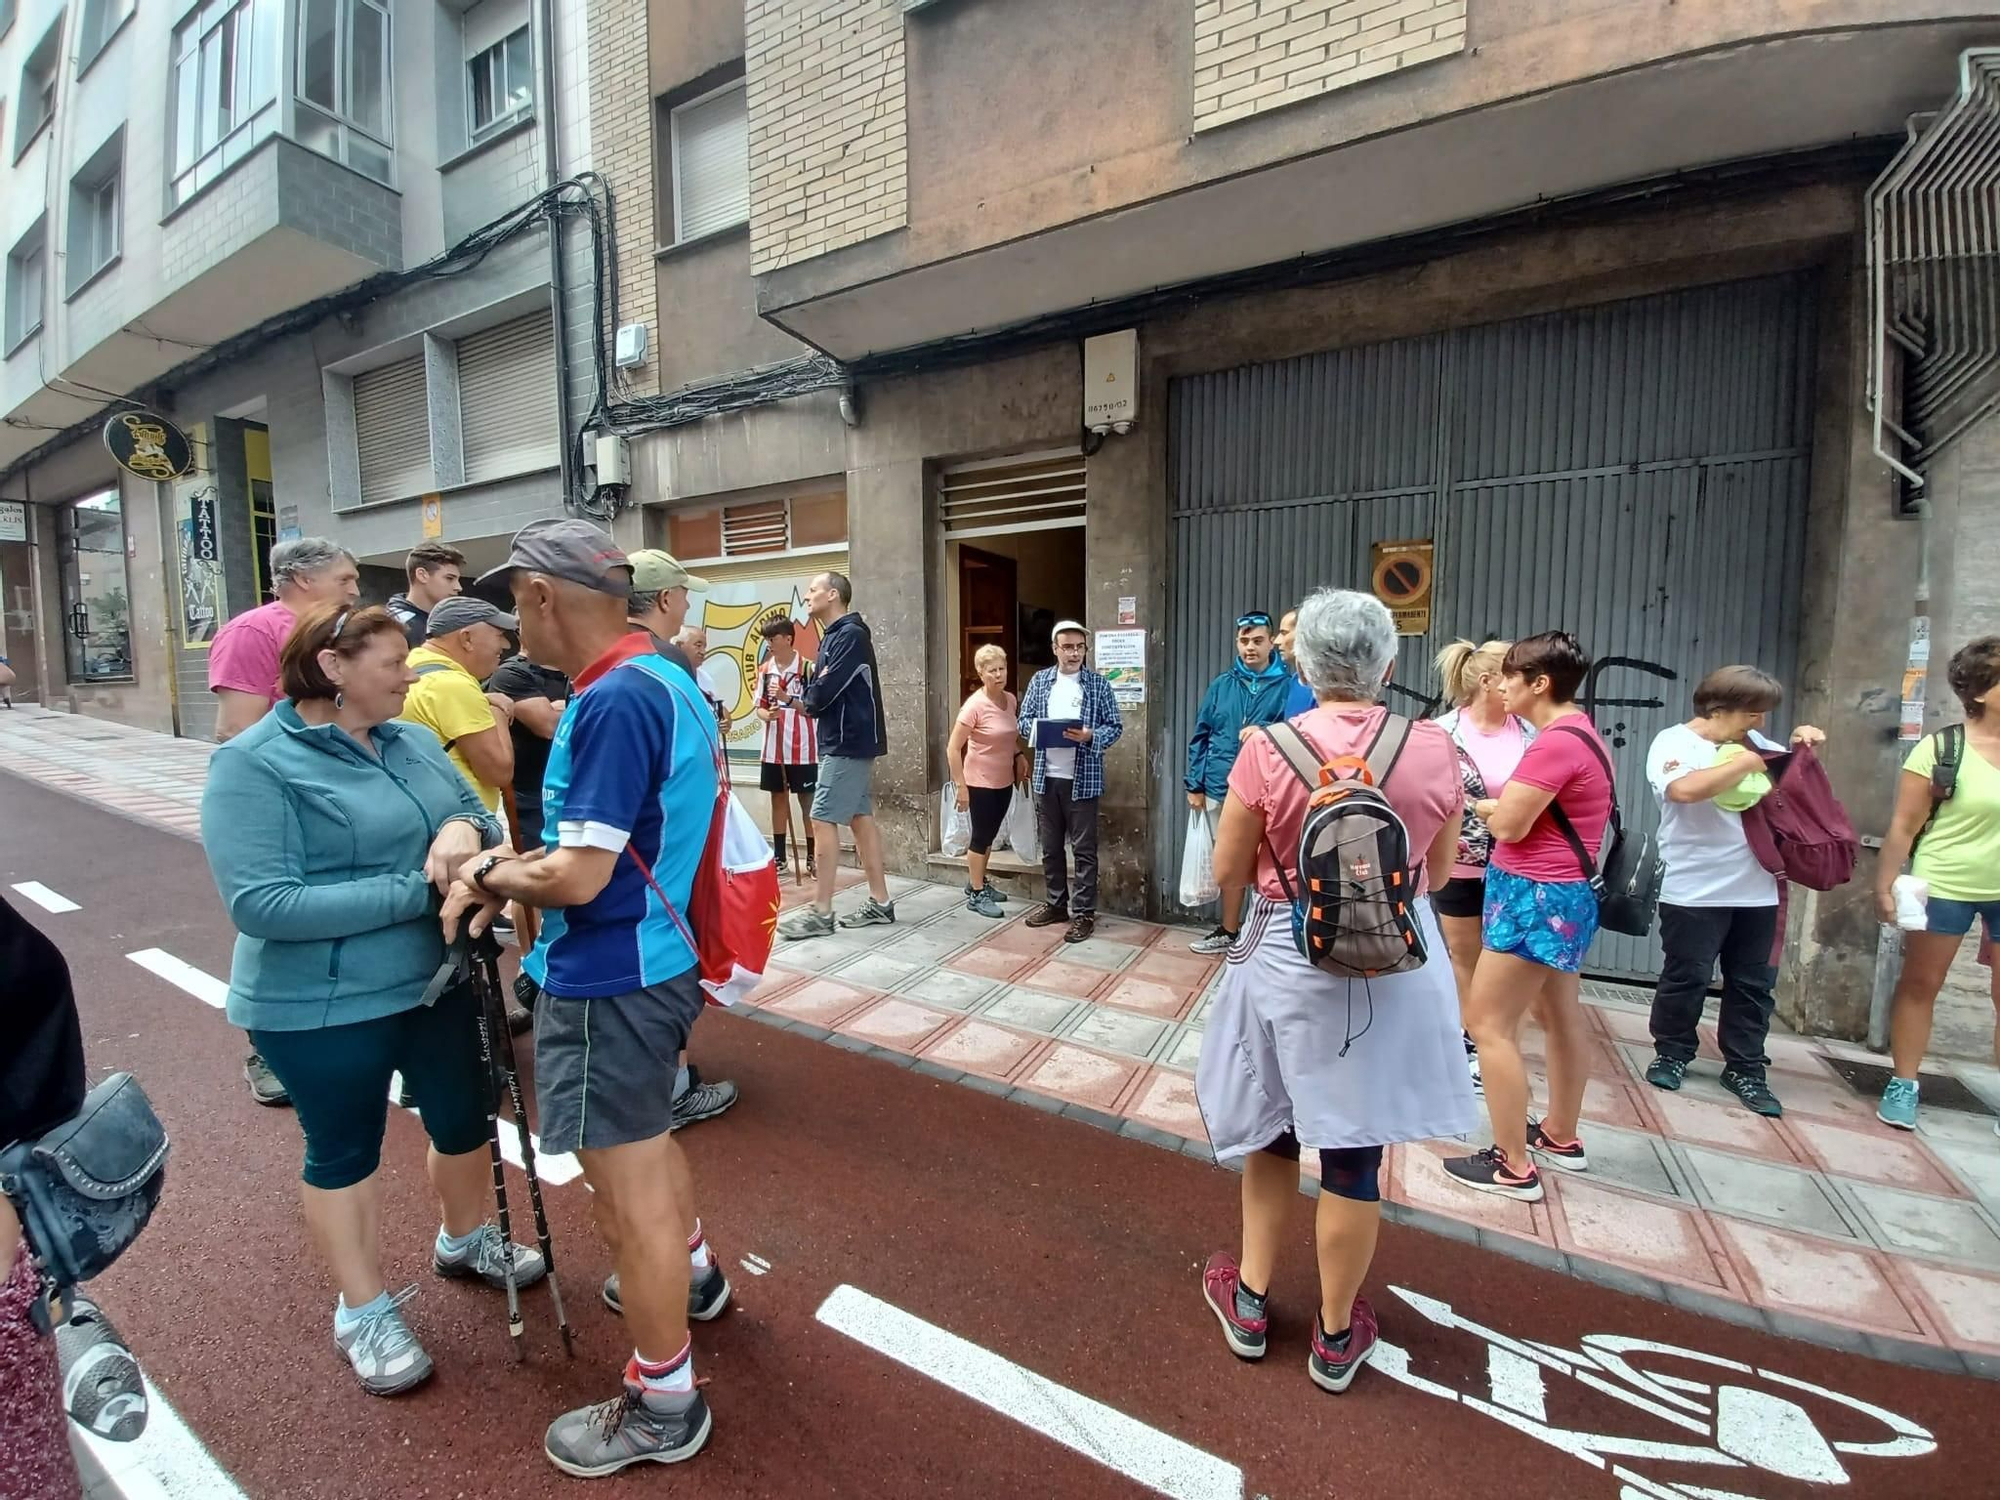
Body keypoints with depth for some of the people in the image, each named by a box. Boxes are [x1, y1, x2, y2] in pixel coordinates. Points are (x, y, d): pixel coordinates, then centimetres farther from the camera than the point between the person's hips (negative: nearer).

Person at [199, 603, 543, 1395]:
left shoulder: (413, 742, 1)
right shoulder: (254, 764, -18)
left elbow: (479, 815, 5)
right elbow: (259, 903, -25)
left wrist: (465, 829, -20)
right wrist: (418, 891, -28)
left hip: (439, 983, 6)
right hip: (322, 1009, -6)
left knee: (464, 1119, 21)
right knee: (344, 1151, 16)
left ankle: (466, 1240, 49)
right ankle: (364, 1313, 38)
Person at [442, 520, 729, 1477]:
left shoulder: (613, 700, -25)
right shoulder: (663, 677, 5)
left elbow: (575, 876, -26)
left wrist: (492, 875, -7)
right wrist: (504, 871, 6)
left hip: (608, 981, -10)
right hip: (655, 957, 10)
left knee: (628, 1184, 8)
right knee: (642, 1137, 30)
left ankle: (663, 1404, 30)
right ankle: (690, 1274, 54)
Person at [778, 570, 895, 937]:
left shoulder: (849, 634, -14)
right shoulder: (835, 636, 17)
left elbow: (824, 691, -21)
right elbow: (822, 688, 12)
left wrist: (807, 703, -1)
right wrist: (806, 700, -8)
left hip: (847, 743, -10)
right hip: (849, 741, 10)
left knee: (823, 821, -7)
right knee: (861, 818, 10)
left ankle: (820, 913, -1)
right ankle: (880, 903, 16)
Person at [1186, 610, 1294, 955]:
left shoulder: (1286, 685, -2)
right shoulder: (1221, 685, 8)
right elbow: (1200, 736, 9)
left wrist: (1264, 733, -23)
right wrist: (1195, 784, 7)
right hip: (1221, 788, 4)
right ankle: (1228, 930, 32)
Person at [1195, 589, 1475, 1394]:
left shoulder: (1269, 751, -15)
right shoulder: (1435, 748, -8)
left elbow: (1226, 870, -8)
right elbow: (1437, 869, 4)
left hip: (1288, 960, -1)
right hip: (1394, 969, 1)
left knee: (1274, 1126, 21)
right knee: (1354, 1152, 14)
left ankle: (1250, 1302, 38)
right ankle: (1335, 1336, 36)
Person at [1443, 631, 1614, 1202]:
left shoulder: (1555, 741, -22)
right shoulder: (1583, 733, 11)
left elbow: (1509, 823, -21)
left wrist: (1473, 800, -2)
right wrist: (1495, 801, -3)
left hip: (1536, 896, -11)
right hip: (1565, 893, 11)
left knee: (1488, 1022, -4)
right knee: (1561, 1014, 21)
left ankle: (1513, 1166, 5)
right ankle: (1561, 1137, 38)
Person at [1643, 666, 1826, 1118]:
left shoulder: (1750, 740, 10)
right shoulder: (1674, 742, -10)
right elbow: (1684, 789, -30)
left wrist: (1803, 743, 7)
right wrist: (1745, 762, -17)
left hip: (1757, 891, 7)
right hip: (1695, 892, -7)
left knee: (1753, 984, 13)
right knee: (1686, 979, 5)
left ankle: (1745, 1069, 26)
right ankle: (1671, 1054, 23)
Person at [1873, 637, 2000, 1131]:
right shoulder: (1939, 748, -10)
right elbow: (1904, 826, -8)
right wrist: (1884, 885, -12)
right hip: (1944, 887, -3)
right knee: (1918, 985, 7)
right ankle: (1903, 1084, 18)